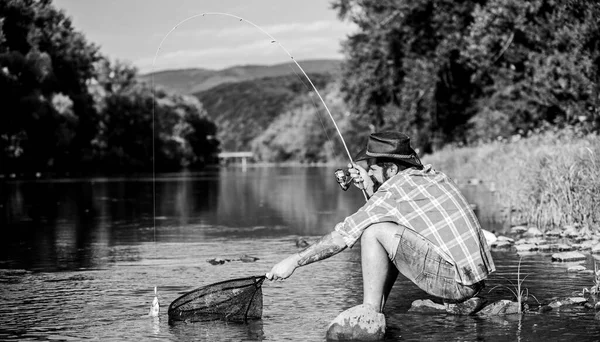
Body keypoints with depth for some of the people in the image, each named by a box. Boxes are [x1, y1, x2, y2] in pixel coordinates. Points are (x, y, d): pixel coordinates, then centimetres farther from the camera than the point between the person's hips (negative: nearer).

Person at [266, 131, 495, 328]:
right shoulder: (431, 175, 13)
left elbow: (341, 237, -6)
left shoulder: (394, 190, -11)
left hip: (455, 281, -9)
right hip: (474, 280, 9)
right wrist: (369, 188, 14)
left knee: (374, 231, -9)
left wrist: (294, 261, 2)